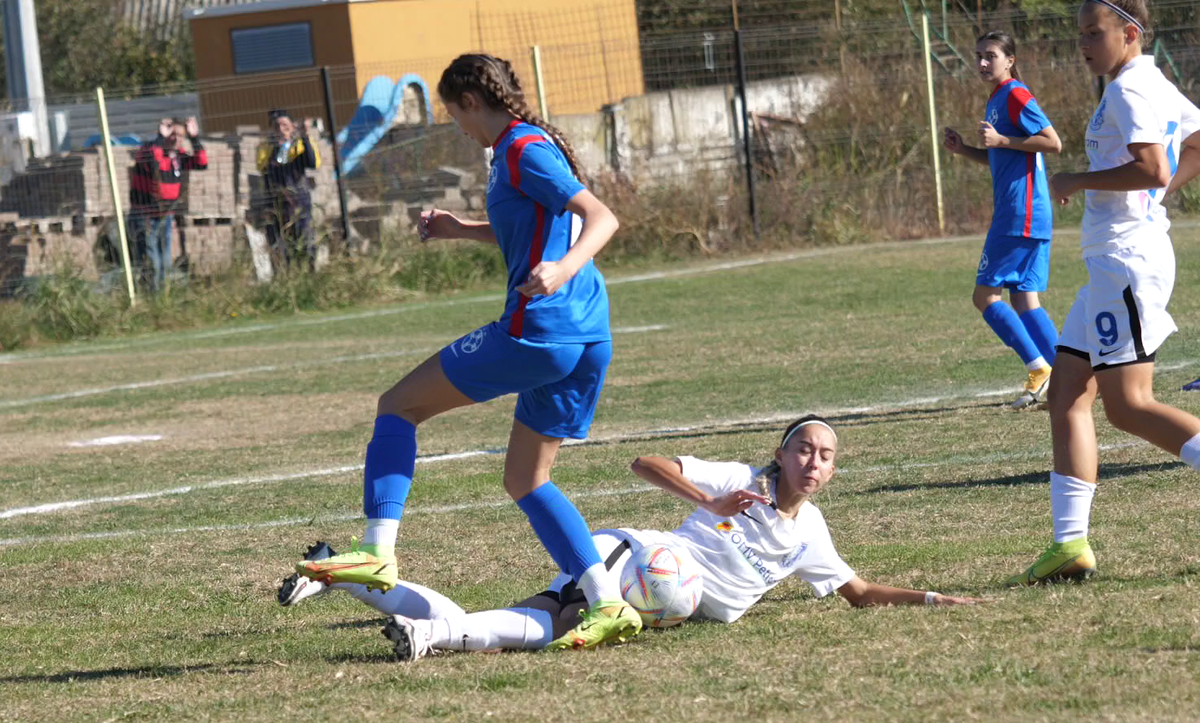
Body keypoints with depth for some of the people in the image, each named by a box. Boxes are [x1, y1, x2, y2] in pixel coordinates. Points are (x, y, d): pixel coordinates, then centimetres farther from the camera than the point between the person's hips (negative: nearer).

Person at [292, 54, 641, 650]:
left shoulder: (523, 150, -10)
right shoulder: (530, 145, 20)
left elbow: (602, 218, -19)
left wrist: (563, 268, -35)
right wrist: (462, 230, 35)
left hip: (536, 332, -10)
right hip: (589, 338, 10)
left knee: (400, 404, 3)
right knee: (525, 481, 17)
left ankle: (378, 552, -8)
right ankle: (609, 606, 5)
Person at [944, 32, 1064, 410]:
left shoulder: (1016, 96, -10)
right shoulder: (996, 99, 19)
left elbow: (1053, 142, -17)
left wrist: (1001, 140, -19)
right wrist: (964, 149, 13)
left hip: (1020, 214, -10)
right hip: (1015, 212, 10)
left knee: (985, 294, -7)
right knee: (1023, 299, 8)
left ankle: (1039, 369, -9)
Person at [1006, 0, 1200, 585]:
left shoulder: (1128, 90, -12)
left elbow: (1153, 168, -25)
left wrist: (1077, 181, -14)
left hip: (1128, 259, -10)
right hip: (1110, 263, 10)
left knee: (1127, 405, -12)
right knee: (1067, 394, 7)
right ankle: (1070, 544, 4)